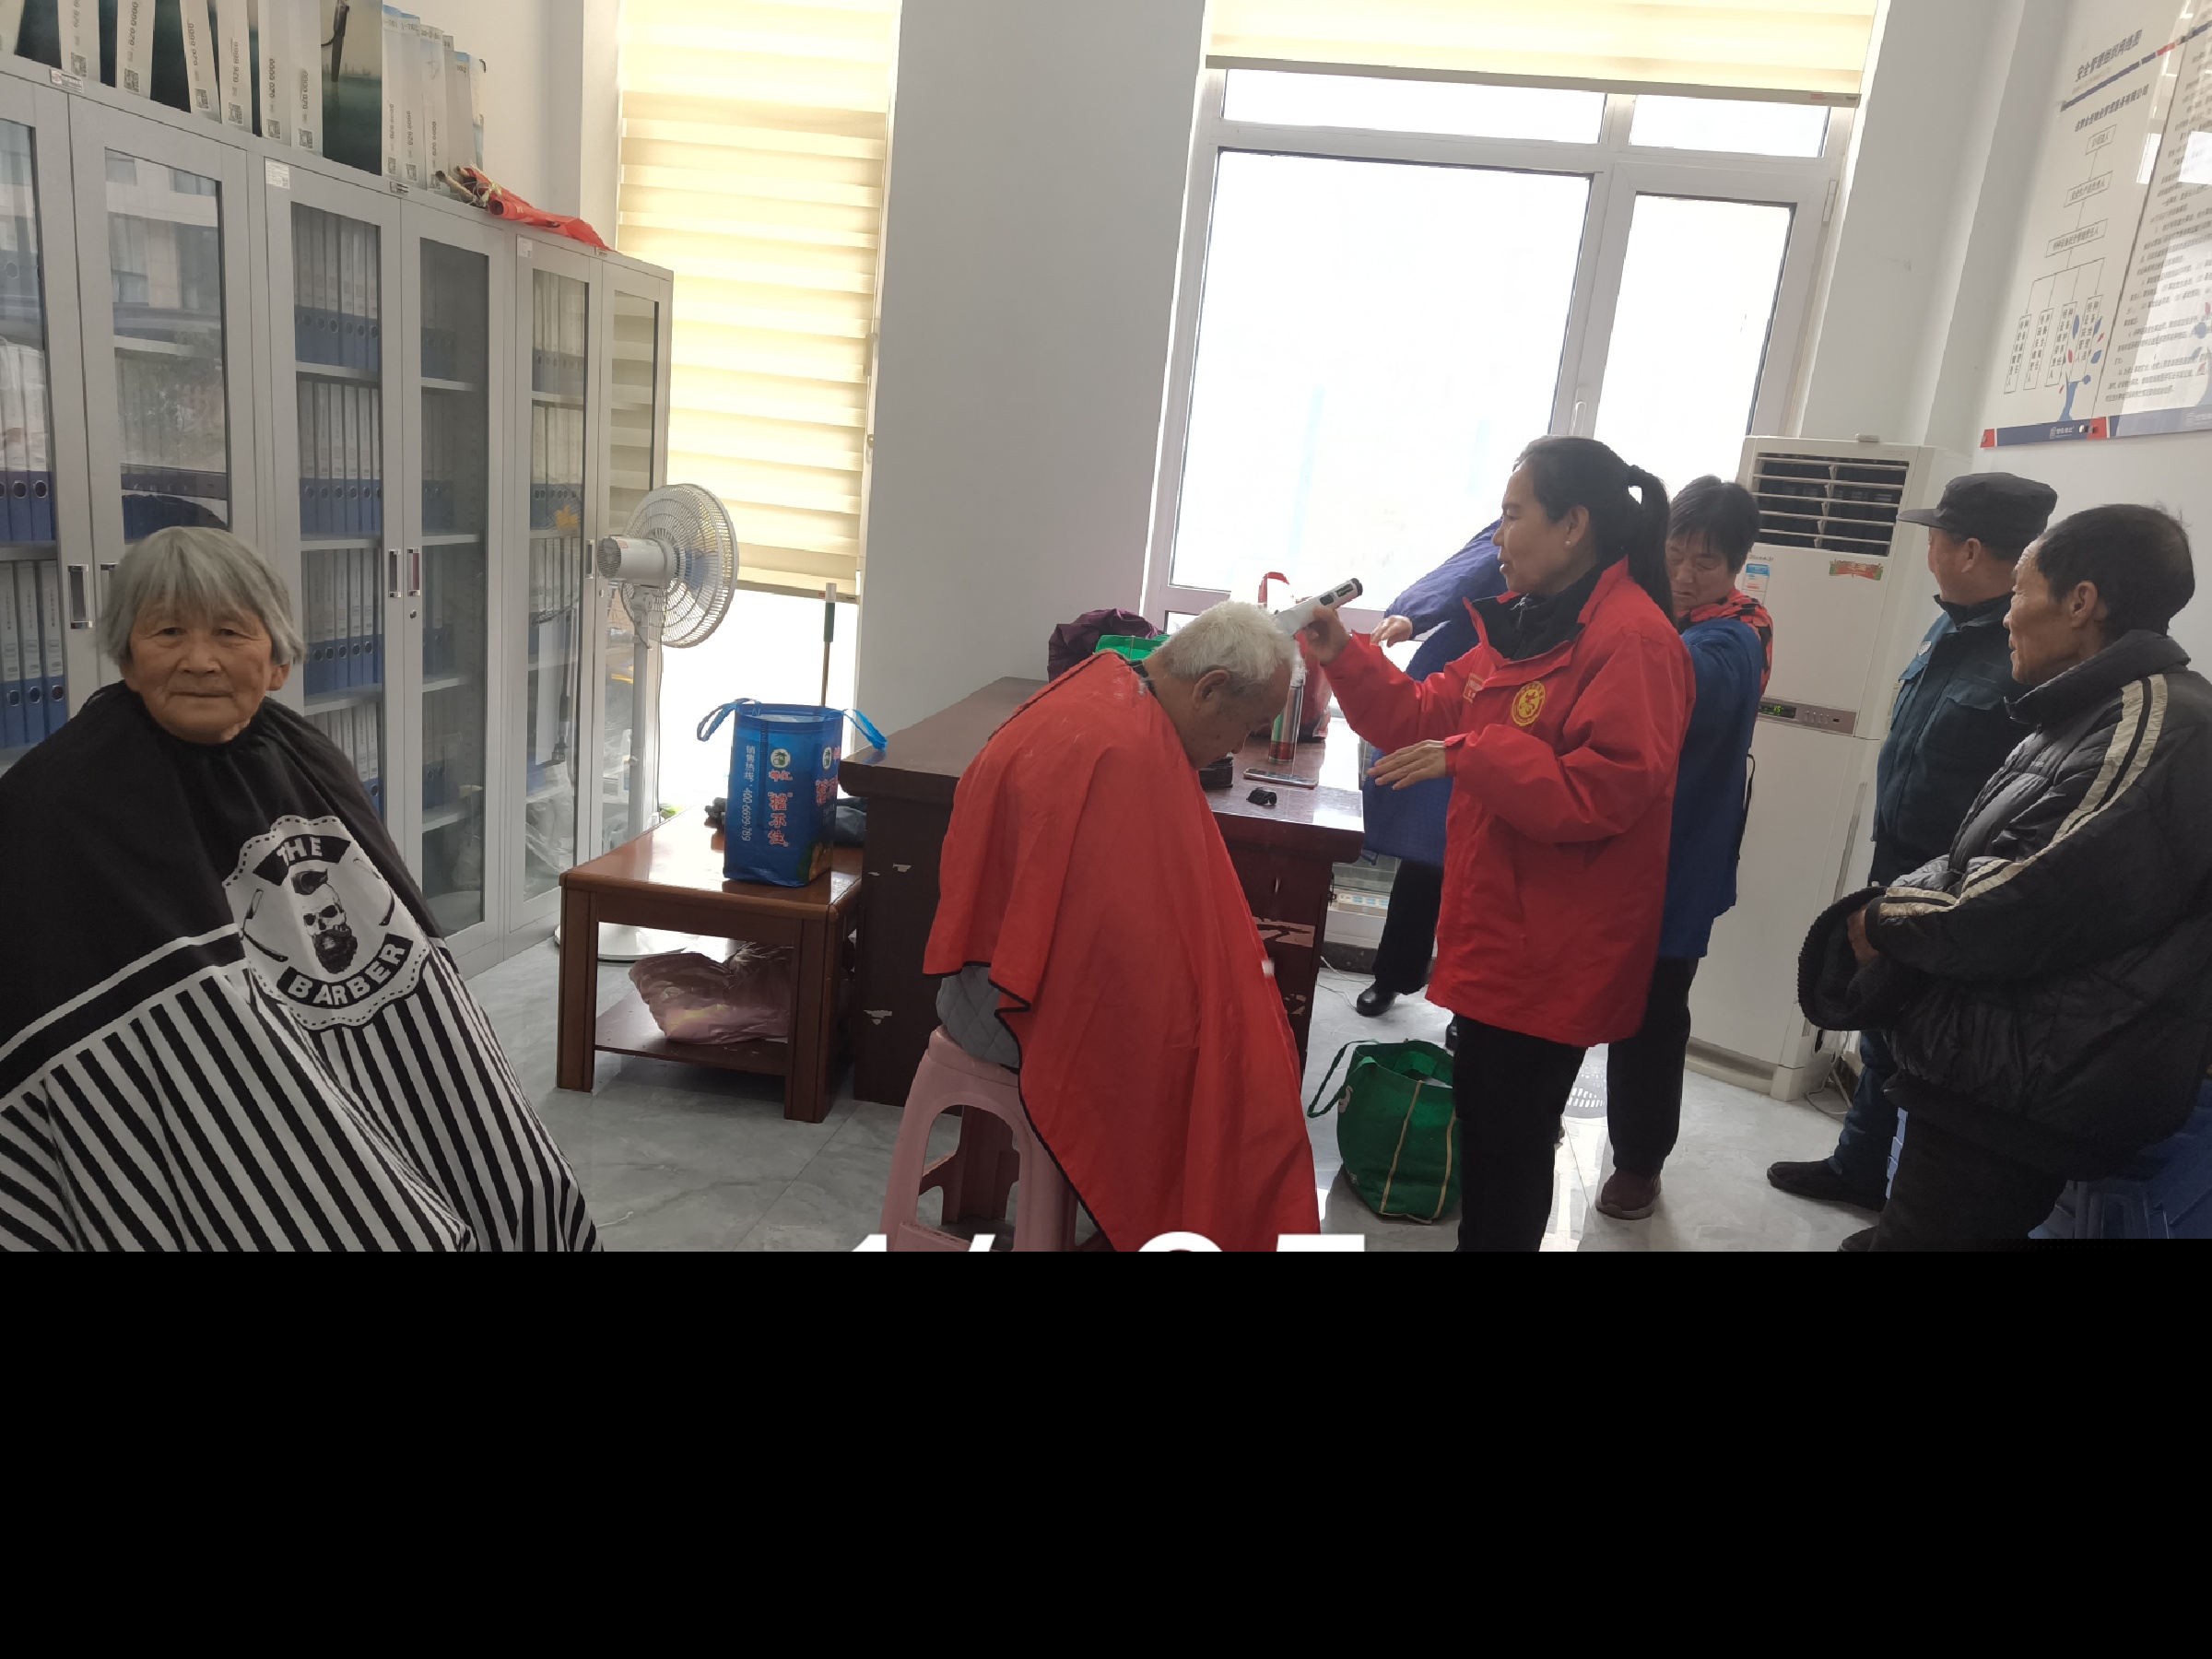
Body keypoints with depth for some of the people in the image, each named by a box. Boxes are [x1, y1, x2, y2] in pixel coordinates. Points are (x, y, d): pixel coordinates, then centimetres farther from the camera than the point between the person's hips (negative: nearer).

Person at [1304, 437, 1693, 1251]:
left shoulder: (1635, 641, -19)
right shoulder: (1528, 623, 11)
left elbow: (1606, 791, -26)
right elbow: (1432, 717, 13)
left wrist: (1468, 757, -25)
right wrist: (1345, 657, 2)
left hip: (1555, 951, -9)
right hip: (1498, 926, 9)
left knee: (1510, 1139, 5)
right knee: (1479, 1110, 22)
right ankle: (1477, 1235, 40)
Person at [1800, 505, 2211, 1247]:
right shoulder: (2089, 721, 16)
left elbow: (2036, 911, -25)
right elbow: (1974, 866, 16)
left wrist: (1890, 920, -10)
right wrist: (1896, 907, -2)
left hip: (2019, 1093, -10)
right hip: (1985, 1072, 10)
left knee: (1924, 1231, 1)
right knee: (1911, 1229, 22)